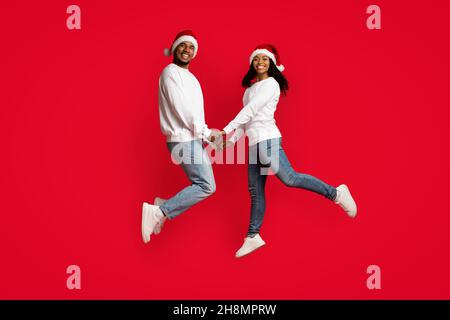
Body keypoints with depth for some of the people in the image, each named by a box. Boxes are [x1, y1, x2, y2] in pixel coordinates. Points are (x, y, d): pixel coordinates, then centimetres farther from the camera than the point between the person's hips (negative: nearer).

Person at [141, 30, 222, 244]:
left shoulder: (189, 77, 22)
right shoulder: (171, 72, -7)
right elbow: (180, 108, -14)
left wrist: (206, 134, 6)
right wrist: (205, 132, -11)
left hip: (192, 140, 10)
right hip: (184, 140, -9)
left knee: (202, 186, 9)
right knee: (206, 187, -14)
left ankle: (163, 208, 15)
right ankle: (158, 211, -11)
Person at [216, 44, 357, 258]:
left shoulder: (271, 83, -3)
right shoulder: (250, 88, 22)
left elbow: (251, 110, -11)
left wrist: (227, 129, -14)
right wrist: (230, 140, 14)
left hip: (267, 139, -8)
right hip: (253, 142, 8)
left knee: (289, 178, -20)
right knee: (255, 191, 7)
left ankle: (336, 194, -9)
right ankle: (253, 236, 12)